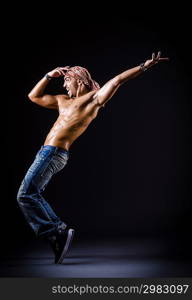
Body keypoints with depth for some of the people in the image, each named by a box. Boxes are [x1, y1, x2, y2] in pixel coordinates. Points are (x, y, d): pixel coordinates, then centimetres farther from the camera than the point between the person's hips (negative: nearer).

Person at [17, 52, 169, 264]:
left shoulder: (94, 98, 0)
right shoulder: (63, 101, 23)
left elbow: (118, 80, -5)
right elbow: (34, 96, 29)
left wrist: (144, 66, -5)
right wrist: (49, 76, 22)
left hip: (54, 153, -9)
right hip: (47, 151, 9)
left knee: (26, 195, -14)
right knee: (32, 196, 10)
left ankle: (58, 233, -10)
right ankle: (59, 233, 13)